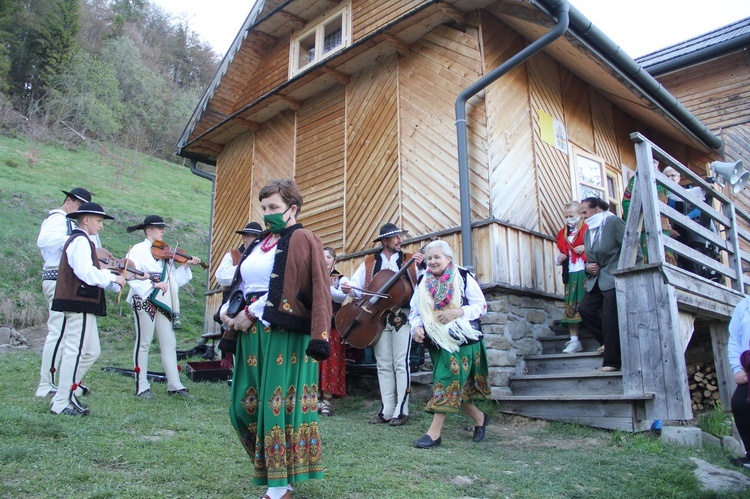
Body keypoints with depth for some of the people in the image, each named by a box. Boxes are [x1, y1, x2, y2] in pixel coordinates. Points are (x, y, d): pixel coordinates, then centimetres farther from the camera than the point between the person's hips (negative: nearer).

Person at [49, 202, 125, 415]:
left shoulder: (80, 241, 22)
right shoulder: (81, 241, -11)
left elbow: (89, 274, 18)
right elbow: (86, 273, -25)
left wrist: (115, 283, 7)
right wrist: (112, 277, -13)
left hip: (82, 304, 10)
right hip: (79, 304, -10)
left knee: (92, 352, 13)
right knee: (74, 351, -5)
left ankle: (65, 392, 20)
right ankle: (61, 403, 2)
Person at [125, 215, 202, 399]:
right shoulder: (138, 250, -2)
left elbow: (174, 278, 10)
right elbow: (132, 275, -15)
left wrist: (186, 266, -2)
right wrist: (153, 284, -25)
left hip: (163, 302, 6)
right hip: (144, 301, -5)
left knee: (169, 343, 5)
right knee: (144, 342, 1)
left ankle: (175, 385, 9)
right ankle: (142, 387, 11)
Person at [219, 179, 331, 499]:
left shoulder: (303, 240, -5)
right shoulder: (258, 245, 19)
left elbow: (318, 292, -15)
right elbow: (241, 288, 23)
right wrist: (228, 310, 3)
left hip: (285, 336, -8)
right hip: (251, 335, 8)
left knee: (279, 404, -3)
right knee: (243, 404, 9)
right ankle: (269, 463, 29)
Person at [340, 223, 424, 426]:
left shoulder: (409, 259, 7)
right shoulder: (370, 262, 11)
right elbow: (357, 284, 8)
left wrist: (421, 267, -16)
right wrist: (349, 288, -14)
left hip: (402, 316, -2)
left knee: (401, 363, -4)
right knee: (383, 365, 6)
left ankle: (401, 410, 2)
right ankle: (386, 410, 12)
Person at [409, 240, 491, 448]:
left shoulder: (463, 277, -4)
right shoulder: (423, 283, 9)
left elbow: (481, 305, -6)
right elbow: (414, 311, 11)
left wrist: (458, 312, -21)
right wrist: (416, 327, -10)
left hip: (462, 340, -5)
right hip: (437, 343, 5)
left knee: (447, 383, -10)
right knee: (456, 386, 11)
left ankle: (435, 431, -7)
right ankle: (479, 418, 33)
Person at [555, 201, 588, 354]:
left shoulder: (587, 229, 1)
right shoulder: (562, 234, 18)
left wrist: (585, 248, -16)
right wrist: (559, 259, 4)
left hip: (585, 273, -5)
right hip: (570, 274, 5)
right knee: (571, 307, 3)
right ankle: (574, 340, 8)